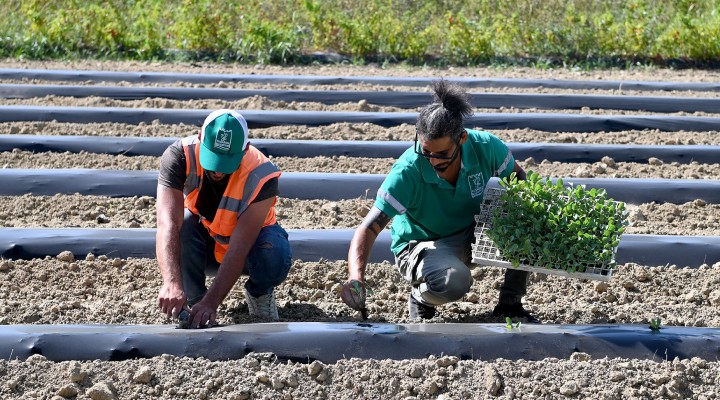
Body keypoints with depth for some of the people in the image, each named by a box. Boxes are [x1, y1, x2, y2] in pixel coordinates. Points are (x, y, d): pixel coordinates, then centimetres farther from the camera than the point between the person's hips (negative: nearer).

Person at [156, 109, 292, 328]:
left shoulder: (262, 176, -32)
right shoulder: (179, 156, -31)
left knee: (275, 257, -35)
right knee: (184, 224, -34)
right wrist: (172, 282, -57)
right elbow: (167, 223, -42)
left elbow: (238, 250, -37)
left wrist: (211, 303, -46)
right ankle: (194, 299, -12)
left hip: (249, 240, -1)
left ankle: (258, 291, 1)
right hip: (202, 244, 1)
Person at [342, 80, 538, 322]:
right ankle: (421, 297, 0)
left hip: (473, 236, 4)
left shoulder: (486, 147, -21)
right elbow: (369, 227, -33)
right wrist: (356, 278, -51)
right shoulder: (407, 171, -30)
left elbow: (518, 180, 0)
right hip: (423, 245, -4)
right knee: (452, 282, -39)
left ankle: (510, 304, -6)